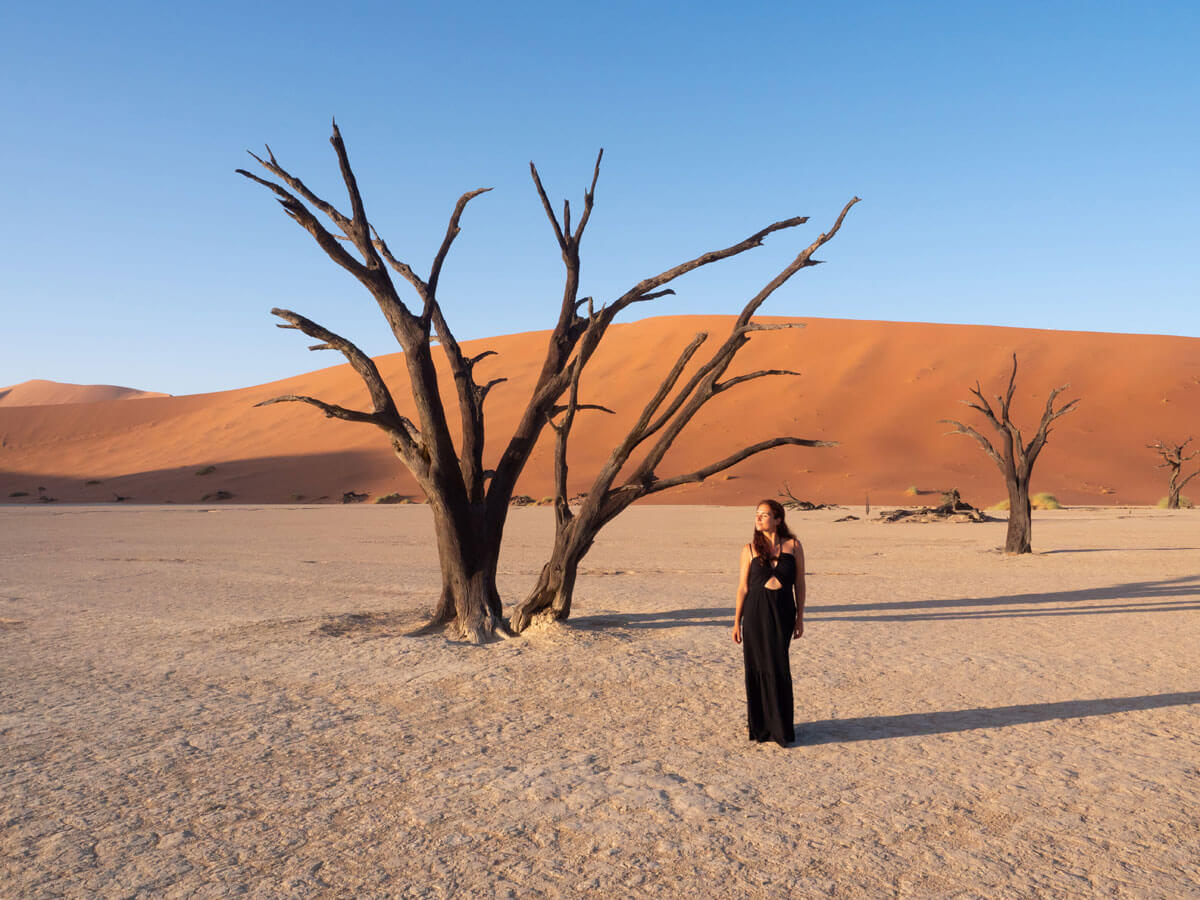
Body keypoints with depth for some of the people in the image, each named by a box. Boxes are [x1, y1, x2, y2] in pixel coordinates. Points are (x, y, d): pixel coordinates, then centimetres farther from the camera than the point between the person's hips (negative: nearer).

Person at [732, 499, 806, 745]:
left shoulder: (793, 546, 1)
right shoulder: (750, 549, 1)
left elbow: (799, 584, 5)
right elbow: (743, 587, 4)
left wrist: (800, 618, 4)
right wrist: (736, 621, 3)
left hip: (783, 612, 0)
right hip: (755, 612, 0)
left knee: (778, 667, 3)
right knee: (756, 666, 5)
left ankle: (780, 725, 20)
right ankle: (759, 724, 21)